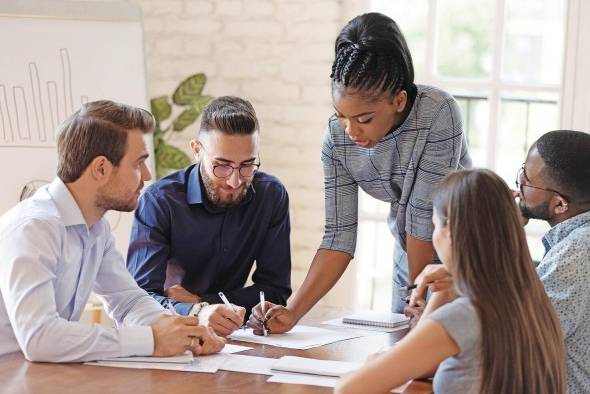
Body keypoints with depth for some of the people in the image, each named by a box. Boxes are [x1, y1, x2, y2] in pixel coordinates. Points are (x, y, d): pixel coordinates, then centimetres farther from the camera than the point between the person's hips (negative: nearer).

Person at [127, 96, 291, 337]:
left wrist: (200, 301, -12)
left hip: (228, 335, 4)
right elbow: (140, 296, -20)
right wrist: (196, 313, -39)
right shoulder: (159, 201, -12)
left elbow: (275, 291, -1)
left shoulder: (271, 195, -3)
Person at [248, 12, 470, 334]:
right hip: (413, 255, 4)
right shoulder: (337, 138, -18)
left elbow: (425, 214, -26)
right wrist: (292, 313, -26)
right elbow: (339, 236, -17)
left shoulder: (438, 114, -32)